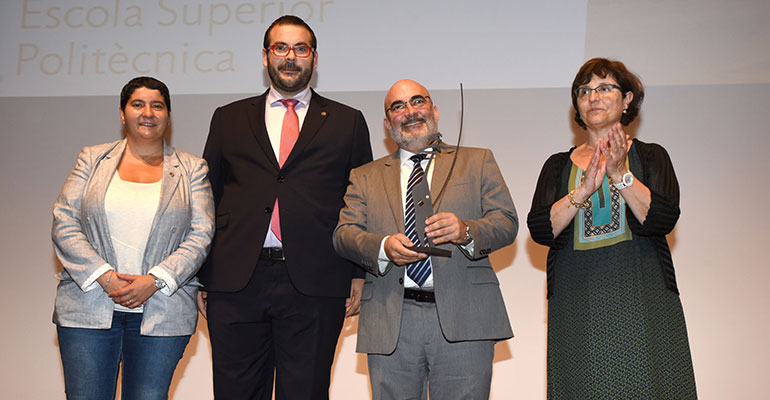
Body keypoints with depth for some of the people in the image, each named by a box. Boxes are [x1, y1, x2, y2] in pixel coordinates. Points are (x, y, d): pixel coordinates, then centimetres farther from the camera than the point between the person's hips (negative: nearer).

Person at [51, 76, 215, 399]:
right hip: (88, 309, 1)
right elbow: (64, 225, 3)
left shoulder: (192, 169, 8)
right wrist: (104, 277, -11)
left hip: (162, 315, 0)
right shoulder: (92, 160, 10)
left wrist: (154, 281, -13)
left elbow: (201, 236, 0)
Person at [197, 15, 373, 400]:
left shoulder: (347, 122, 12)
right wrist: (200, 278, 6)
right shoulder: (228, 119, 15)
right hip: (236, 282, 2)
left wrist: (359, 275, 1)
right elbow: (207, 201, 13)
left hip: (315, 285, -1)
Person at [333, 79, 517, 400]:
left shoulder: (477, 161, 16)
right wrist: (384, 247, -15)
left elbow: (506, 222, 5)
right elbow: (344, 233, 6)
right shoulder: (365, 176, 19)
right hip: (390, 324, 1)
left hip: (463, 318, -1)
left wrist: (466, 231, -16)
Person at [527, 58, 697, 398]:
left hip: (642, 300, -1)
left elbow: (664, 219, -6)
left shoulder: (650, 156, 9)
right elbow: (539, 229, -1)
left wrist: (621, 174, -16)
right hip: (576, 305, 1)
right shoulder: (558, 166, 13)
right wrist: (584, 189, -14)